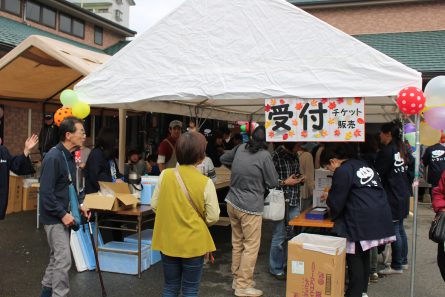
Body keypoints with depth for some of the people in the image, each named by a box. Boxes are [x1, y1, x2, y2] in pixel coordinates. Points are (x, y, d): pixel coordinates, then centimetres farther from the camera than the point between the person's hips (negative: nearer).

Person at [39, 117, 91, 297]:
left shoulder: (69, 156, 7)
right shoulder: (53, 157, -22)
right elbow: (46, 192, -24)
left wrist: (78, 205, 8)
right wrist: (63, 214, -21)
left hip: (63, 214, 10)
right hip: (54, 217, -9)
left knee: (57, 257, 19)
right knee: (64, 260, -7)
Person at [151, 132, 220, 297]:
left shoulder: (165, 175, -8)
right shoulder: (205, 182, -16)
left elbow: (154, 205, 1)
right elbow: (213, 218, -12)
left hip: (168, 240, 3)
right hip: (193, 243, -3)